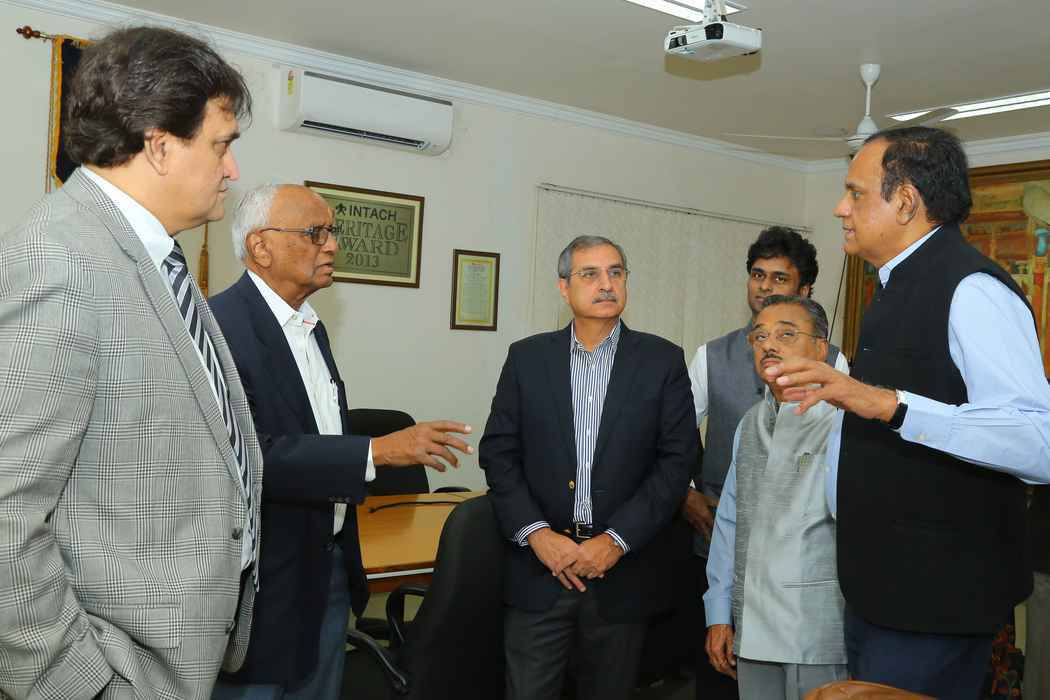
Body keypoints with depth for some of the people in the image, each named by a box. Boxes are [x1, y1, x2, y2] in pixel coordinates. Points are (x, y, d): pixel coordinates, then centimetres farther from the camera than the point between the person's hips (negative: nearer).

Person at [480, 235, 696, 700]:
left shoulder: (663, 361, 1)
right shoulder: (527, 357, 4)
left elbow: (677, 459, -4)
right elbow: (498, 452, 2)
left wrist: (616, 540, -11)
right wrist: (536, 533, -10)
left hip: (621, 571, 0)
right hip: (539, 565, 1)